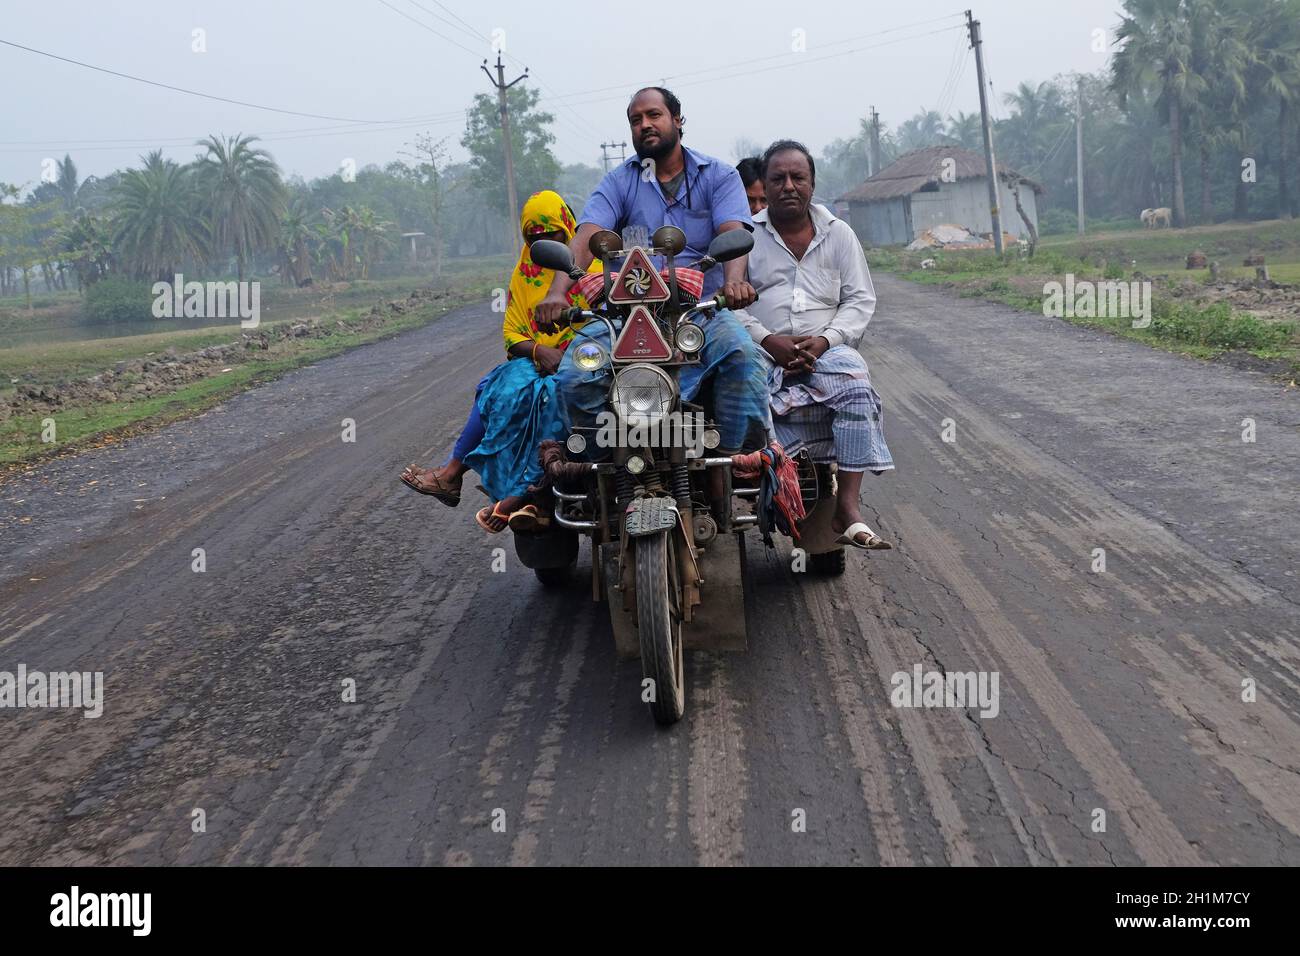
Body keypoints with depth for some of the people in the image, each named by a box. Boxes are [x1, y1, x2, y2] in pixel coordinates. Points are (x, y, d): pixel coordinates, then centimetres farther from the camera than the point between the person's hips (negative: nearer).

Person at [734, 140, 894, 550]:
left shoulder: (838, 232, 15)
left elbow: (861, 299, 9)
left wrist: (824, 340, -9)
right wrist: (768, 340, -15)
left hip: (827, 348, 1)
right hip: (762, 354, -1)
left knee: (857, 389, -31)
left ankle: (849, 507, -33)